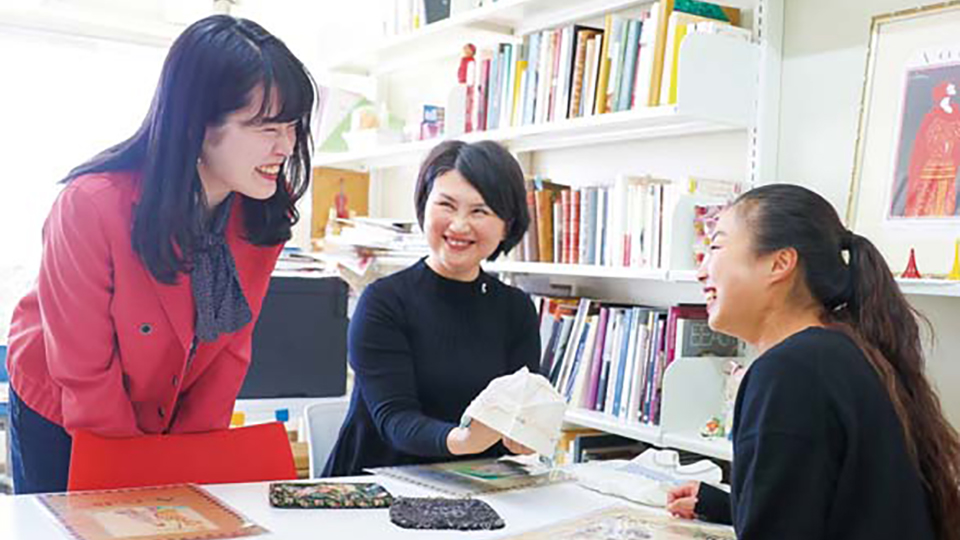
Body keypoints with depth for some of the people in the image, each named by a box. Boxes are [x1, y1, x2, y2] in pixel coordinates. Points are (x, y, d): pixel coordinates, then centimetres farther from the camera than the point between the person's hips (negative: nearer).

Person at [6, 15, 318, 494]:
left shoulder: (264, 212, -18)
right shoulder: (90, 206, -31)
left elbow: (231, 346, -9)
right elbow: (85, 372, -23)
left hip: (176, 421, 3)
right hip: (59, 416, -3)